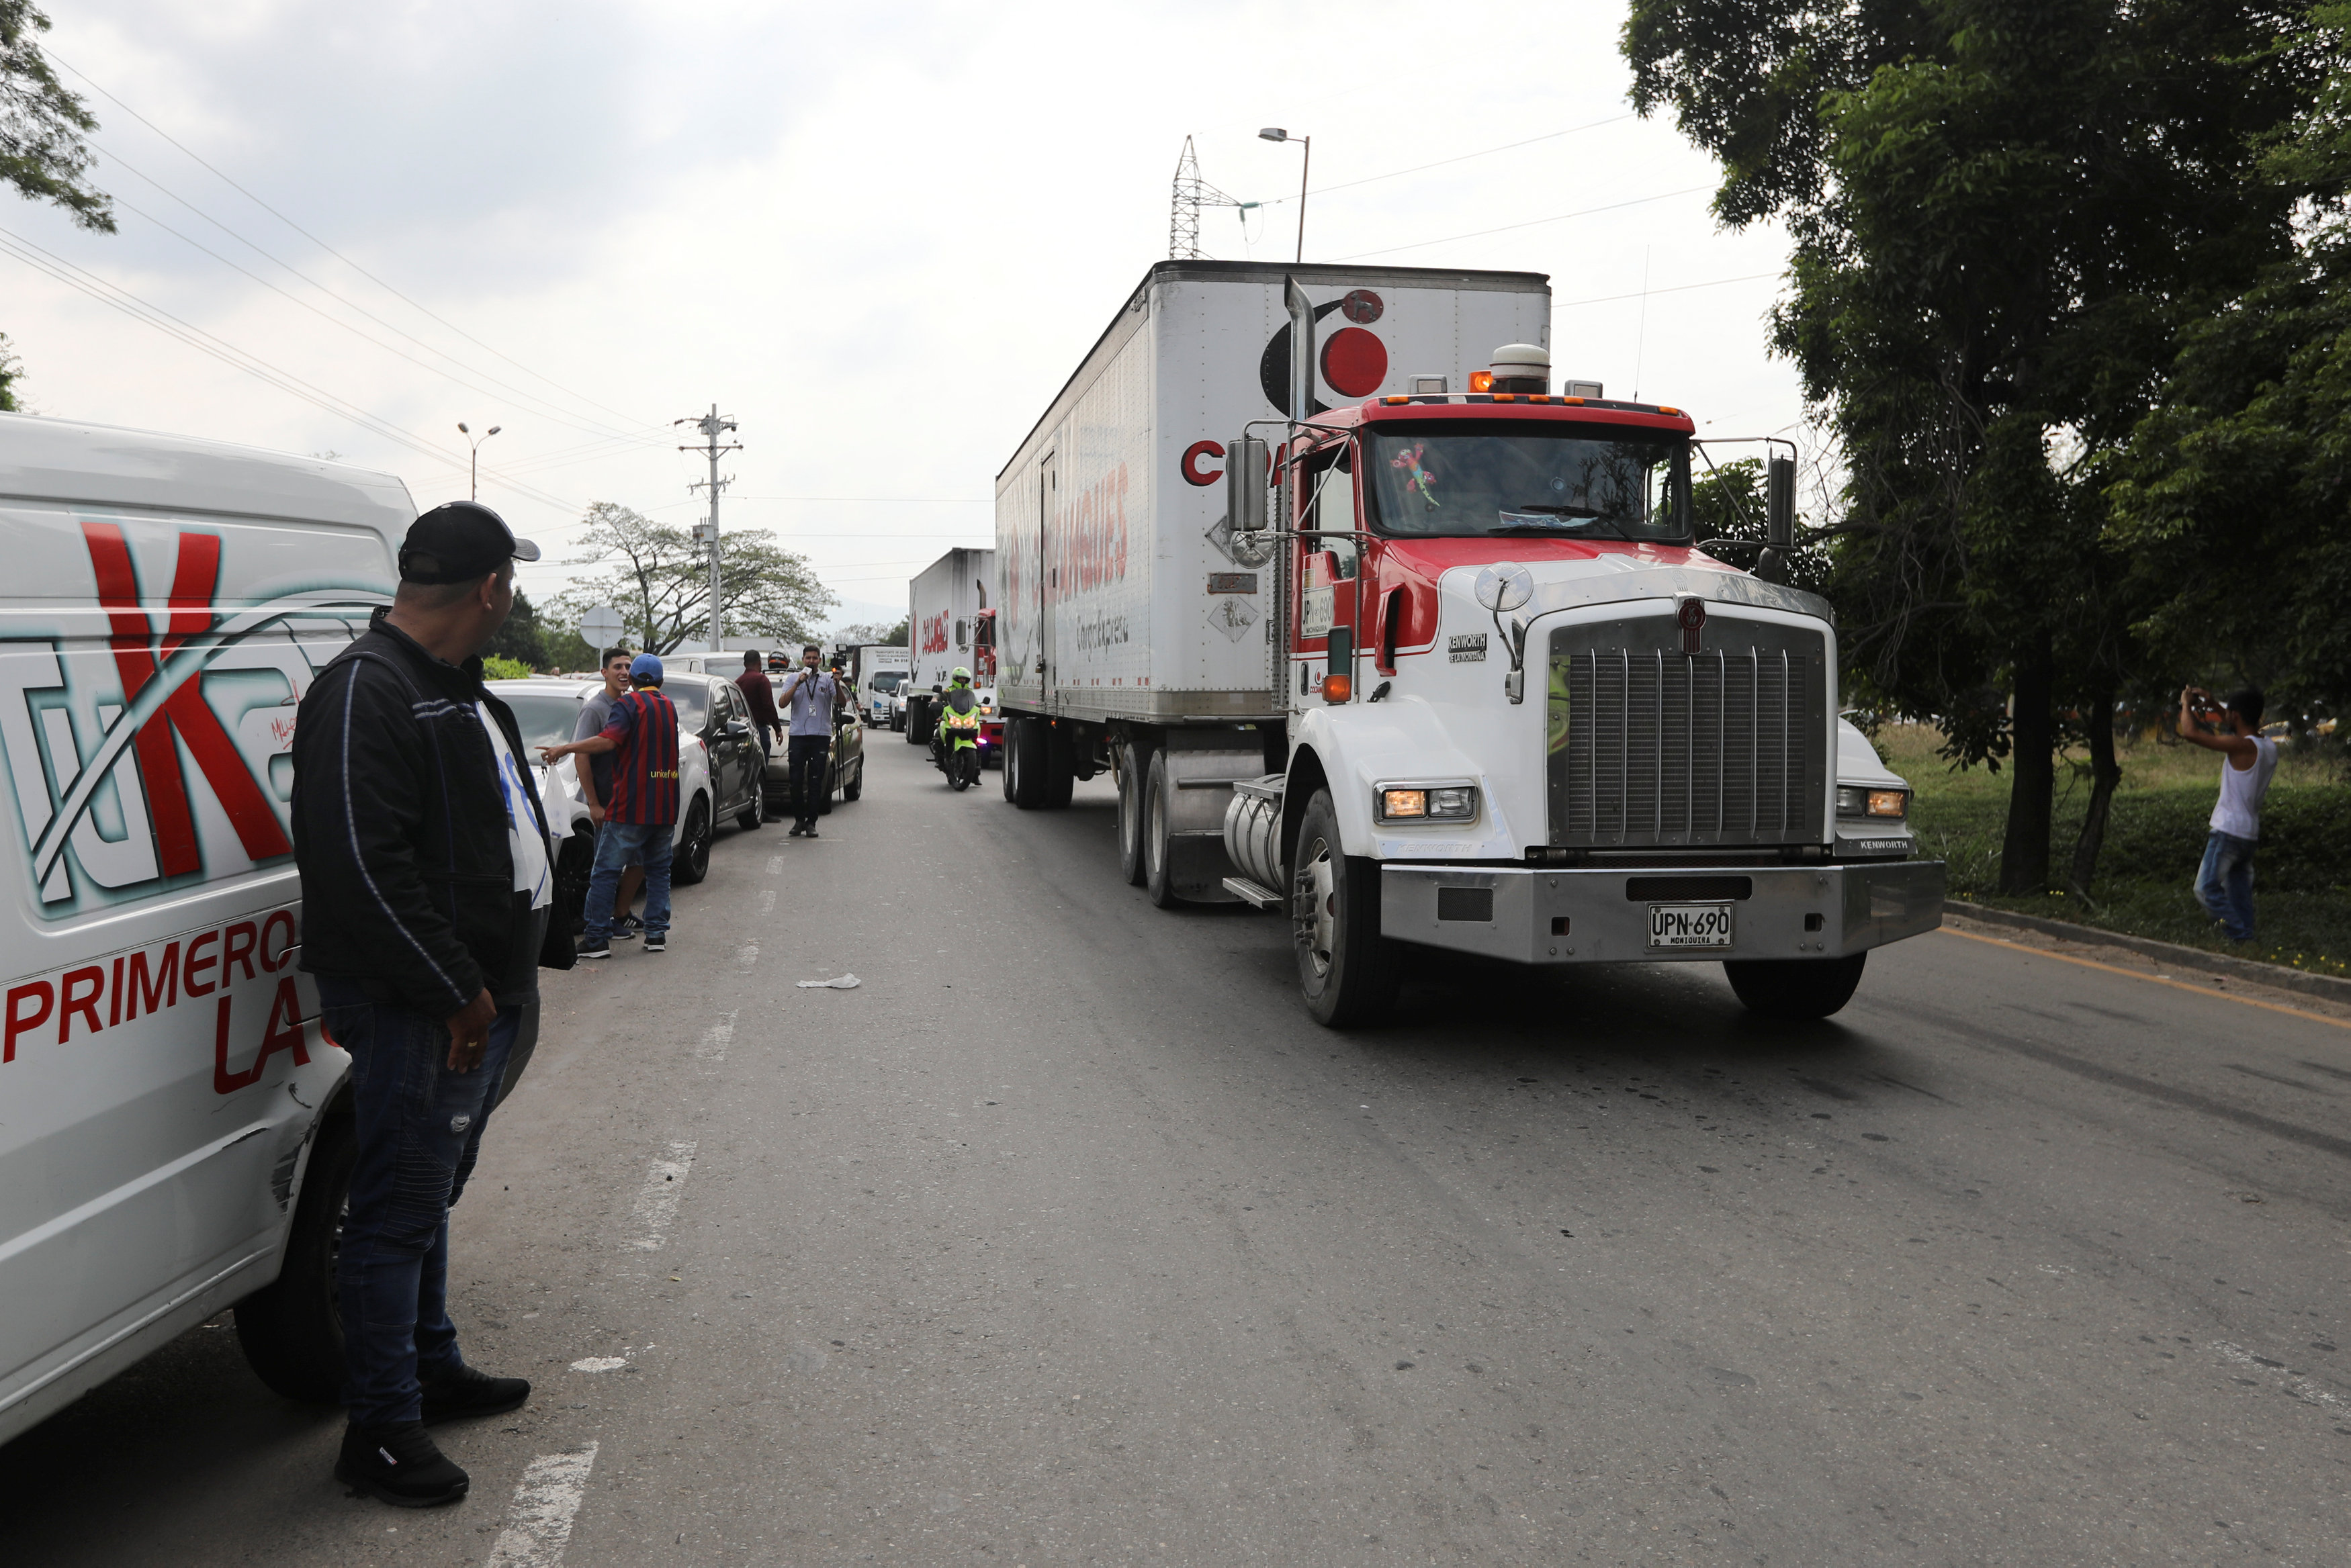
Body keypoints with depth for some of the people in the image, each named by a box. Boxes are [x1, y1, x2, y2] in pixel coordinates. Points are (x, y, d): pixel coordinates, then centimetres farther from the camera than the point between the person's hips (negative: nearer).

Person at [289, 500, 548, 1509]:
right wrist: (456, 991, -20)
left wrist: (499, 976, 17)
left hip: (475, 999, 10)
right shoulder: (367, 691, -18)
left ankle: (433, 1370, 36)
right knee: (401, 1210, -1)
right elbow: (363, 867, -25)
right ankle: (382, 1431, 9)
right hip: (416, 1009, -10)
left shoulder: (458, 690, 15)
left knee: (429, 1196, 21)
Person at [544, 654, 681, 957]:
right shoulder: (669, 707, 15)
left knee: (606, 872, -1)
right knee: (658, 869, 15)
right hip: (665, 807, 6)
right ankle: (657, 933, 11)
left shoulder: (628, 703, -6)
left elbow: (608, 739, -22)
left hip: (630, 806, -6)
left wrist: (564, 749, -21)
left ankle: (597, 938, -4)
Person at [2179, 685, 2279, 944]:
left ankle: (2241, 938, -9)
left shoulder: (2243, 747, -20)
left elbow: (2190, 733, -25)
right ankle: (2246, 938, 14)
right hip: (2250, 833, 8)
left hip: (2229, 832, -8)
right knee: (2240, 892, 14)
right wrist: (2214, 705, 22)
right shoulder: (2268, 746, 5)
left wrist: (2187, 704, -7)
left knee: (2207, 889, -4)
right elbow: (2241, 728, 29)